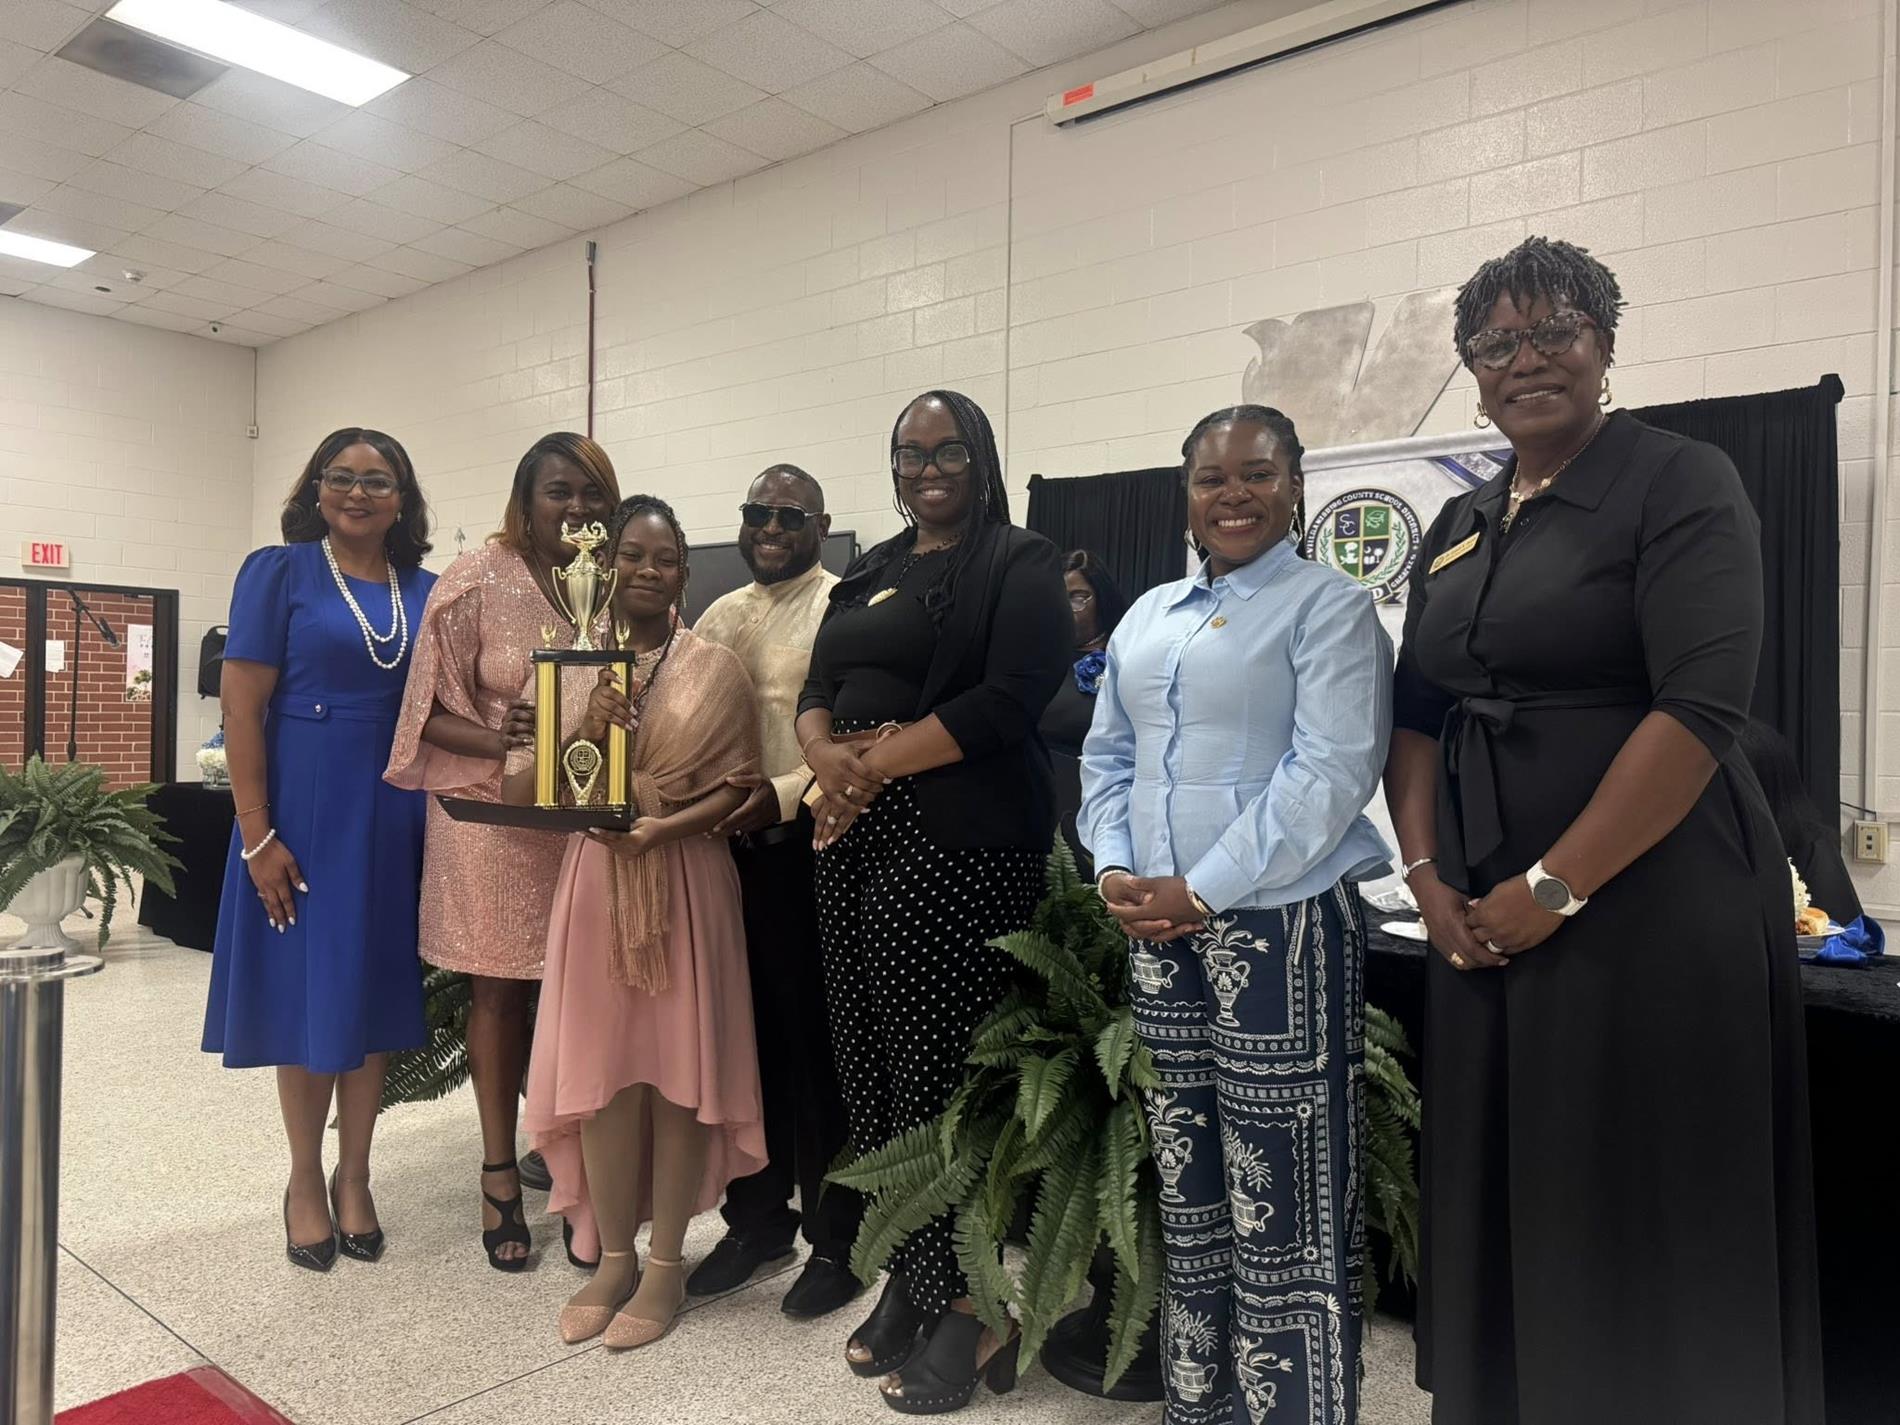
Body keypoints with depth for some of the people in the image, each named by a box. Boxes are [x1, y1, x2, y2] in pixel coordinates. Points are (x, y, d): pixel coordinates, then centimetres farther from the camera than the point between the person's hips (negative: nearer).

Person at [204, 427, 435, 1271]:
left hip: (394, 814, 4)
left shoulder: (425, 591, 7)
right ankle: (305, 1181, 26)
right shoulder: (278, 572, -4)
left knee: (375, 991, 11)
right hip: (304, 809, -3)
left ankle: (354, 1178, 27)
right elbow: (241, 706, -8)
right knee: (306, 991, 7)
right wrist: (257, 835, -14)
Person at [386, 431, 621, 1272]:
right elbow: (432, 712, -4)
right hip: (493, 817, -2)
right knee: (500, 991, 8)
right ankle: (499, 1174, 23)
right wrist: (498, 740, -22)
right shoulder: (478, 581, -4)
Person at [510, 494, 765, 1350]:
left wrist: (665, 826, -18)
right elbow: (528, 787, 4)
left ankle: (666, 1262, 16)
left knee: (677, 1064, 2)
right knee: (600, 1065, 6)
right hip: (594, 880, 3)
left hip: (685, 883, -2)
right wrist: (587, 735, -14)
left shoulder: (714, 668, 1)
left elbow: (739, 787, -3)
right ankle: (613, 1255, 22)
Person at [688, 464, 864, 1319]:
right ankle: (757, 1216, 32)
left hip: (811, 851, -6)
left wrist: (785, 792, -25)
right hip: (728, 850, 6)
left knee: (819, 1046, 4)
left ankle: (836, 1238, 21)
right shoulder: (718, 618, 14)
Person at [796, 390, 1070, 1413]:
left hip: (959, 842, -6)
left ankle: (969, 1303, 12)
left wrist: (877, 763, -12)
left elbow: (1010, 701, -13)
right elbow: (817, 691, 14)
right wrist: (826, 754, -9)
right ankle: (908, 1272, 23)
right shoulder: (869, 573, 19)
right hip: (853, 839, 7)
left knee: (941, 1069, -3)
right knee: (870, 1066, 8)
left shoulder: (1020, 563, 0)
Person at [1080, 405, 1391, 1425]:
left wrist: (1202, 892, -17)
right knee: (1187, 1186, 16)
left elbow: (1329, 773, -15)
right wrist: (1116, 869, -1)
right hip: (1157, 928, 6)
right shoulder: (1147, 616, 15)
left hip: (1280, 922, -6)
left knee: (1284, 1204, -1)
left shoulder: (1329, 608, -4)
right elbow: (1107, 756, 16)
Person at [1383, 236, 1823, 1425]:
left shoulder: (1681, 484, -5)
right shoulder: (1459, 526, 14)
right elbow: (1416, 714, 12)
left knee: (1642, 1212, 4)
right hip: (1484, 916, 6)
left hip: (1648, 906, -6)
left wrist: (1555, 888, -17)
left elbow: (1702, 707, -16)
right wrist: (1428, 875, -2)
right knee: (1497, 1197, 14)